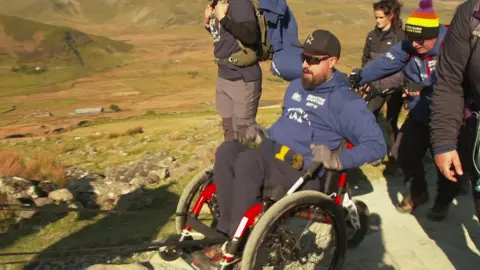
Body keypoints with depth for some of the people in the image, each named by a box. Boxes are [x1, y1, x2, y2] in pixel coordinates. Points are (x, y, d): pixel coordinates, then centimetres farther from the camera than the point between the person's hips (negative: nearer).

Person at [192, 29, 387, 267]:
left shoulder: (344, 101, -3)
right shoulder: (295, 86, 21)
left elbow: (377, 144, -9)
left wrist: (338, 160, -22)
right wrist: (263, 133, 20)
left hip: (302, 174, -7)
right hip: (268, 157, 7)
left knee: (249, 160, -33)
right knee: (228, 150, -23)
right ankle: (228, 231, -21)